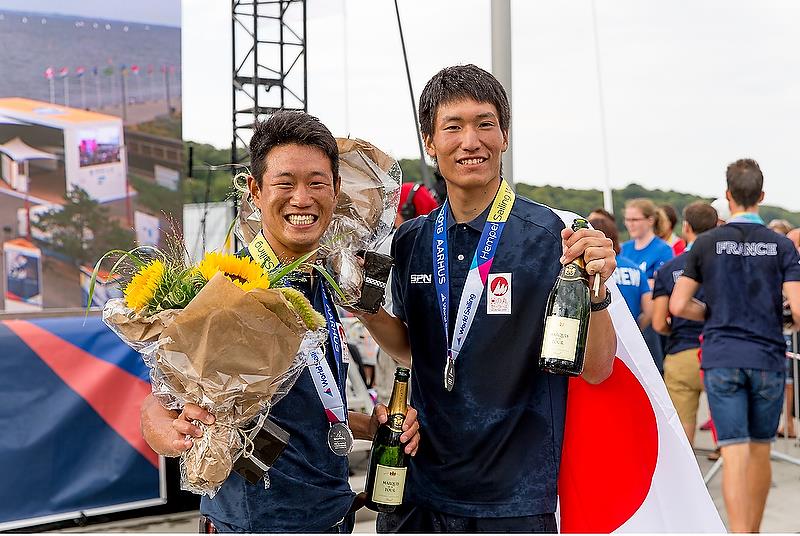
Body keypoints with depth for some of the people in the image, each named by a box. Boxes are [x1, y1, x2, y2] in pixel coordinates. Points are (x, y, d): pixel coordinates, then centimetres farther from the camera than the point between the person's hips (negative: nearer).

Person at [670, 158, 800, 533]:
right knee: (760, 451, 15)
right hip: (768, 358, 1)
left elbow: (678, 306, -4)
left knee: (734, 453, -2)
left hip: (721, 360, -1)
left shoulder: (707, 243, -1)